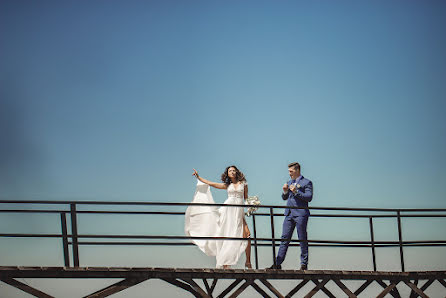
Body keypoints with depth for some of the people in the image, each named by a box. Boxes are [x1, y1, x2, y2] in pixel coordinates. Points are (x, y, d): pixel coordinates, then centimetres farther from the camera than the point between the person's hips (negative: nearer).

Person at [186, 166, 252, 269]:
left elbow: (246, 198, 18)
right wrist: (198, 177, 17)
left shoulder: (243, 183, 13)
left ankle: (248, 262, 2)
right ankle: (225, 263, -4)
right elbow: (210, 183, 17)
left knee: (247, 236, -11)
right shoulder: (227, 185, 15)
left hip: (239, 212, 0)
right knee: (227, 236, -5)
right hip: (228, 210, 0)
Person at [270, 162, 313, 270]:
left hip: (300, 214, -6)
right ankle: (278, 264, 1)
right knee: (285, 238, 2)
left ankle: (304, 264, 8)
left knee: (302, 240, 0)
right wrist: (285, 191, 2)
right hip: (289, 213, 6)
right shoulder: (289, 182, 20)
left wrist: (296, 192, -17)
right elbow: (284, 198, 23)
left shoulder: (306, 182, -1)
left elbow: (309, 197, -10)